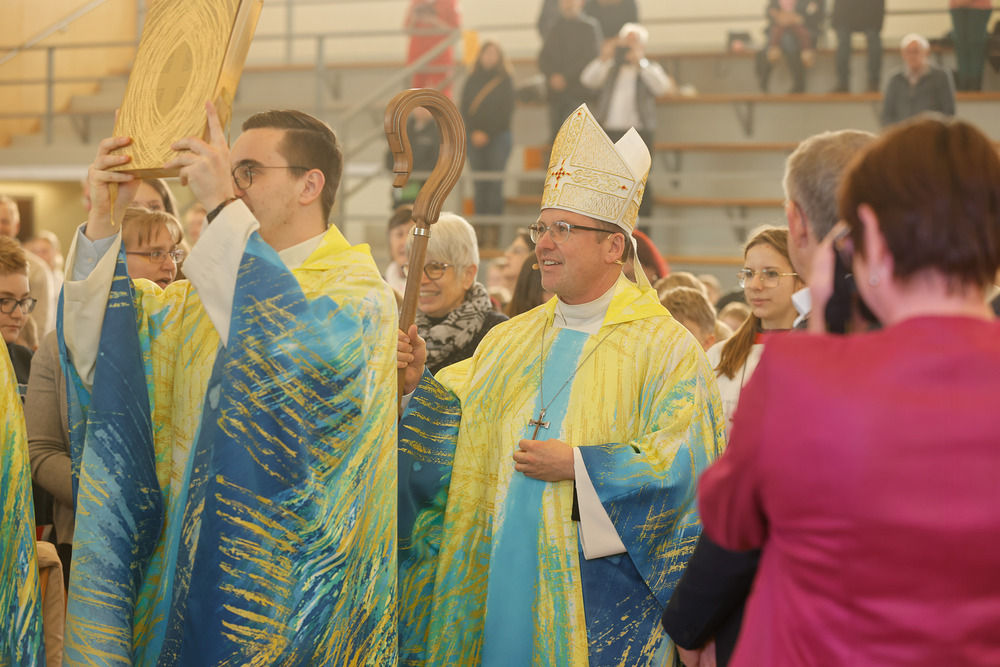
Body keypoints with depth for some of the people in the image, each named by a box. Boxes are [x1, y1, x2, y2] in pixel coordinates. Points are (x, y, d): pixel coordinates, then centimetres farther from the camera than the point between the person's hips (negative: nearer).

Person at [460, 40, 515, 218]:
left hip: (498, 137, -3)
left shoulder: (505, 80, 2)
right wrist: (474, 133, -7)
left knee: (495, 183, -8)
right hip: (475, 139, 3)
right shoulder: (472, 80, 10)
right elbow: (464, 109, 7)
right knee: (479, 185, 1)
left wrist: (487, 133, -8)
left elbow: (506, 111, -3)